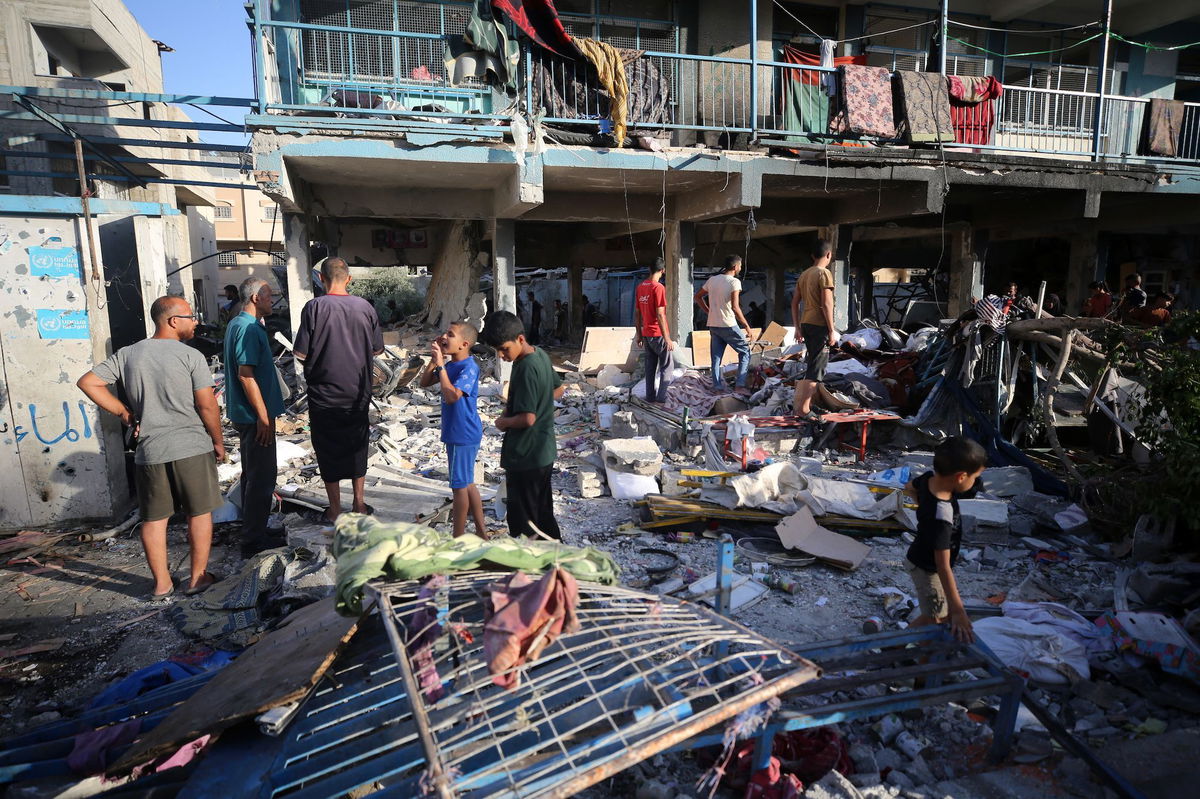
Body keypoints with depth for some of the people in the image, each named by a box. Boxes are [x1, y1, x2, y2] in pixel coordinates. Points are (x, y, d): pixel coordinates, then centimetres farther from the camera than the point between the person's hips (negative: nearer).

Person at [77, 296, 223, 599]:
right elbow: (207, 405, -10)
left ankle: (161, 583, 21)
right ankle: (198, 578, 16)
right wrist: (218, 441, 2)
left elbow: (88, 383, 4)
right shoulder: (191, 356, -8)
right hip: (192, 448, -4)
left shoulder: (126, 355, 5)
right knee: (199, 513, 9)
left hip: (149, 451, 4)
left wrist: (124, 413, 8)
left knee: (154, 518, 13)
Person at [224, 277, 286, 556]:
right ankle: (254, 539, 5)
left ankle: (253, 530, 28)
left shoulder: (236, 324, 14)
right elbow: (246, 375, -23)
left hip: (244, 414, 11)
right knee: (262, 476, -3)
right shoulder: (249, 329, -18)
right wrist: (264, 416, -21)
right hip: (255, 415, -11)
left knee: (252, 474, 18)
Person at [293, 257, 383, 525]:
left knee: (328, 451, 10)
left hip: (324, 394, -3)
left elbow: (301, 353, -13)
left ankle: (335, 510, 20)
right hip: (358, 393, 3)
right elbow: (377, 349, 4)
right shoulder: (365, 307, -5)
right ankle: (359, 504, 26)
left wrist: (316, 362, 7)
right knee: (357, 446, 18)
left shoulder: (315, 307, -14)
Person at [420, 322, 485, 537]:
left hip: (463, 436, -9)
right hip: (456, 433, 9)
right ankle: (481, 531, 29)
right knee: (467, 484, 17)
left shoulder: (469, 367, -20)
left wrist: (440, 365, -26)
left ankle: (458, 537, 16)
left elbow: (451, 396, -31)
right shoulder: (450, 365, 7)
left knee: (459, 486, 2)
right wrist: (435, 358, 0)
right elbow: (424, 383, 12)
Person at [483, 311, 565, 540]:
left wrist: (504, 422, -8)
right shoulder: (540, 355, 4)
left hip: (525, 456, -10)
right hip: (544, 452, 10)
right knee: (543, 513, 22)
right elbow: (558, 390, 18)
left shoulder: (525, 368, -24)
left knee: (522, 522, 4)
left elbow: (527, 418, -28)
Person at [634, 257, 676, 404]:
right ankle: (661, 397, 2)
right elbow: (660, 315, -20)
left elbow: (636, 314, 10)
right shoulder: (658, 287, -16)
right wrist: (667, 339, -18)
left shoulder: (640, 287, 6)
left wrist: (639, 335, 17)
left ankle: (650, 396, 15)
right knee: (666, 366, 4)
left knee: (650, 366, 12)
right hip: (658, 334, -7)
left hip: (646, 334, 7)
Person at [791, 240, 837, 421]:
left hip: (806, 324, 8)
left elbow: (795, 302, 14)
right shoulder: (824, 273, -10)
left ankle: (801, 404, 23)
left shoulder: (804, 274, 13)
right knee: (816, 370, -3)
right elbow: (826, 304, -16)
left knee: (812, 365, 18)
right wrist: (832, 330, -12)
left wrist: (798, 328, 18)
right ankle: (802, 409, -3)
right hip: (819, 325, -8)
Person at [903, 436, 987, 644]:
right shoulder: (941, 517, -41)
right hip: (928, 569, -8)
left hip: (921, 556, 9)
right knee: (935, 616, 9)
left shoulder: (930, 477, -18)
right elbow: (942, 566, -37)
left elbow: (910, 487, 8)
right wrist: (958, 611, -33)